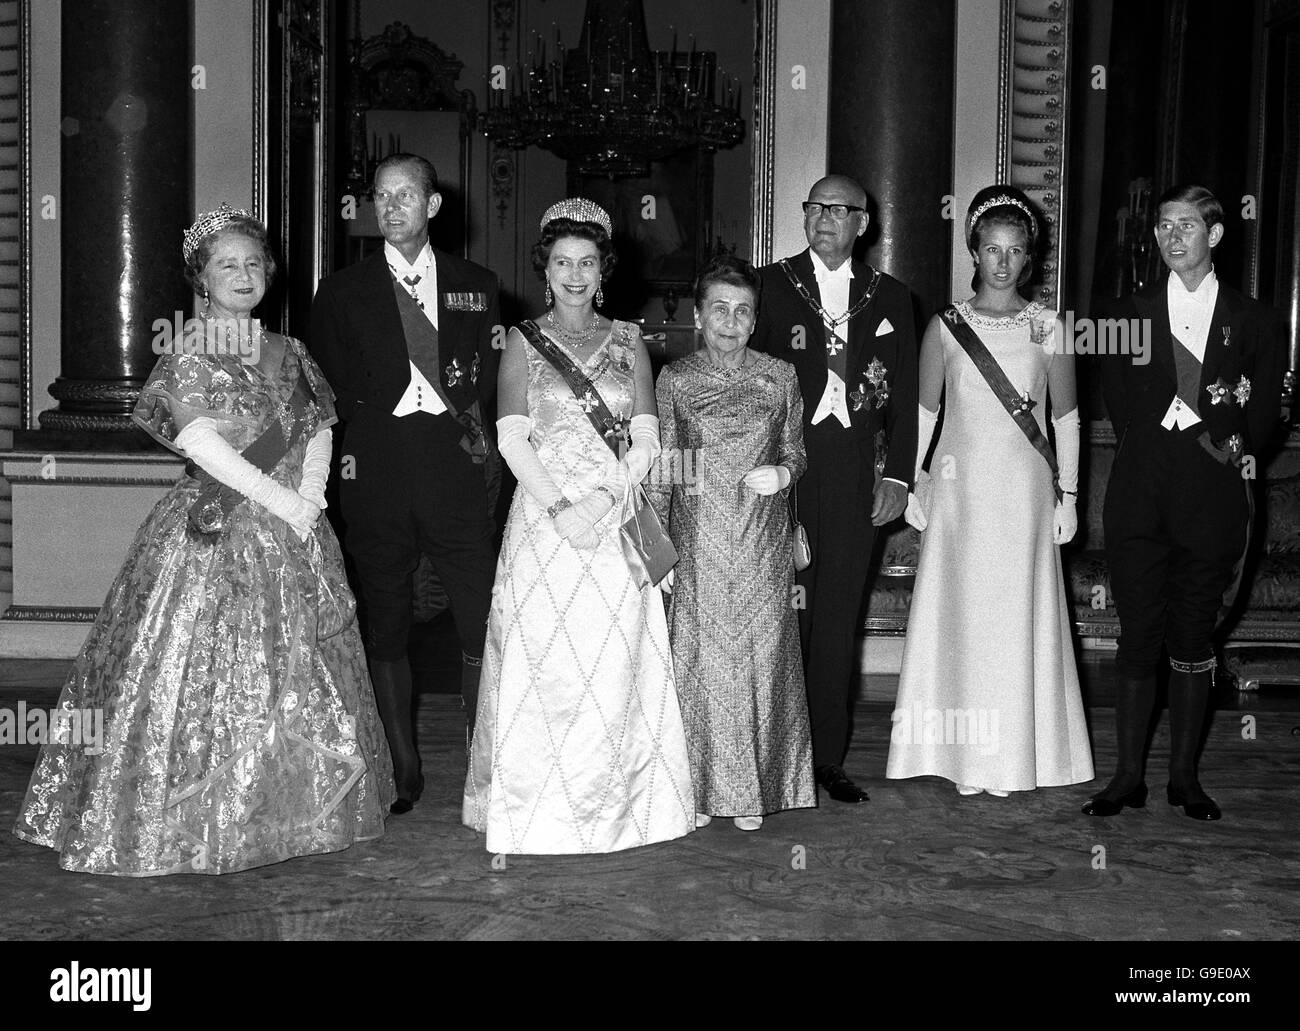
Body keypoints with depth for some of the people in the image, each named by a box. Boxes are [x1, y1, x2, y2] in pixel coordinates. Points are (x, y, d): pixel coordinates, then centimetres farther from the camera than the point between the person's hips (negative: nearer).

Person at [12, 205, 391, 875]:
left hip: (292, 531, 5)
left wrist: (310, 488, -7)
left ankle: (289, 812, 19)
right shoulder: (187, 355, -2)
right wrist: (277, 498, -15)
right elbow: (203, 444, -13)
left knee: (295, 679, 8)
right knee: (202, 674, -5)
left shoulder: (288, 354, 14)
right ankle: (200, 824, 6)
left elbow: (319, 430, 12)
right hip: (215, 535, -5)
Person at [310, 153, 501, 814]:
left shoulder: (476, 286, 13)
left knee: (483, 624, -5)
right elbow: (332, 392, 7)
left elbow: (488, 383, 11)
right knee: (386, 628, 5)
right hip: (375, 475, 0)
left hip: (454, 469, 0)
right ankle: (403, 771, 16)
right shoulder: (342, 292, 10)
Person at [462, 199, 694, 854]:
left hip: (616, 521, 2)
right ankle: (539, 806, 8)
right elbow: (511, 439, -2)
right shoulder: (523, 341, 7)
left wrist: (605, 498, -11)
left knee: (615, 663, 0)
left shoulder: (627, 341, 12)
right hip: (543, 520, -1)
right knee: (544, 663, -3)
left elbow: (647, 438, 4)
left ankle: (613, 804, 12)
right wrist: (560, 506, -15)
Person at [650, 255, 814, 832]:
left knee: (759, 652, 3)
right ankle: (700, 788, 12)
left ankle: (753, 791, 15)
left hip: (762, 544, 1)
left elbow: (796, 451, 13)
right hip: (697, 542, 0)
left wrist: (783, 472, -10)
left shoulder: (779, 377, 4)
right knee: (699, 656, 1)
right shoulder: (675, 380, 2)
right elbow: (660, 472, 4)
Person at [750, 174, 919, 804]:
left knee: (838, 616, 4)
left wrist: (898, 475, 3)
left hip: (853, 474, 2)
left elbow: (904, 396, 11)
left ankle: (828, 757, 12)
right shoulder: (769, 286, 6)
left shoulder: (889, 298, 12)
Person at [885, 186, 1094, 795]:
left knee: (1019, 614, 2)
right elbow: (923, 411, 8)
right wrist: (912, 484, 4)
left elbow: (1066, 417, 6)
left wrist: (1068, 495, 3)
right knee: (961, 612, 1)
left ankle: (1015, 752, 13)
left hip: (1025, 492, 0)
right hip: (960, 488, 0)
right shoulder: (946, 326, 3)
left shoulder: (1048, 328, 3)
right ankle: (963, 753, 10)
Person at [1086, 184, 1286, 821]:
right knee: (1137, 640, 1)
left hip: (1212, 505, 0)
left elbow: (1262, 420, 10)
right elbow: (1122, 410, 6)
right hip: (1140, 505, 0)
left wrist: (1234, 454, 1)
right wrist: (1207, 436, 0)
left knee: (1194, 643, 5)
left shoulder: (1254, 323, 8)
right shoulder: (1131, 316, 9)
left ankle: (1185, 778, 15)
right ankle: (1128, 777, 9)